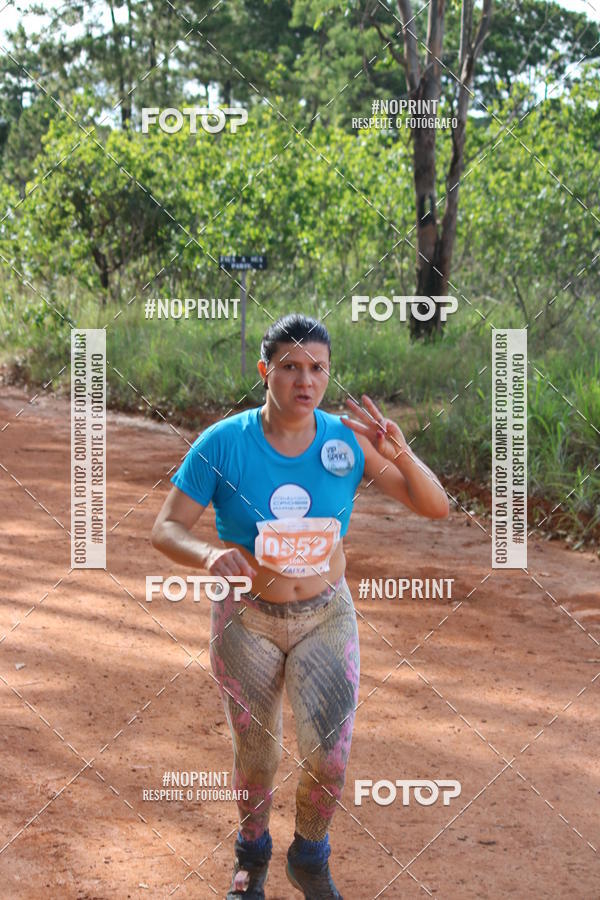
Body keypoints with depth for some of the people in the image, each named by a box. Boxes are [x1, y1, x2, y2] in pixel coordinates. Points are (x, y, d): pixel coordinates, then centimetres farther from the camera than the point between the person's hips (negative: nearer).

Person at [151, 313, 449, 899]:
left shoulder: (347, 440, -11)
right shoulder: (222, 443, -16)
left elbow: (436, 507, -9)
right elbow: (165, 529, -12)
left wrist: (400, 454, -29)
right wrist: (210, 556, -34)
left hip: (326, 619, 1)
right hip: (247, 622, -1)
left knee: (329, 760, -7)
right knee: (255, 759, 13)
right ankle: (252, 853, 44)